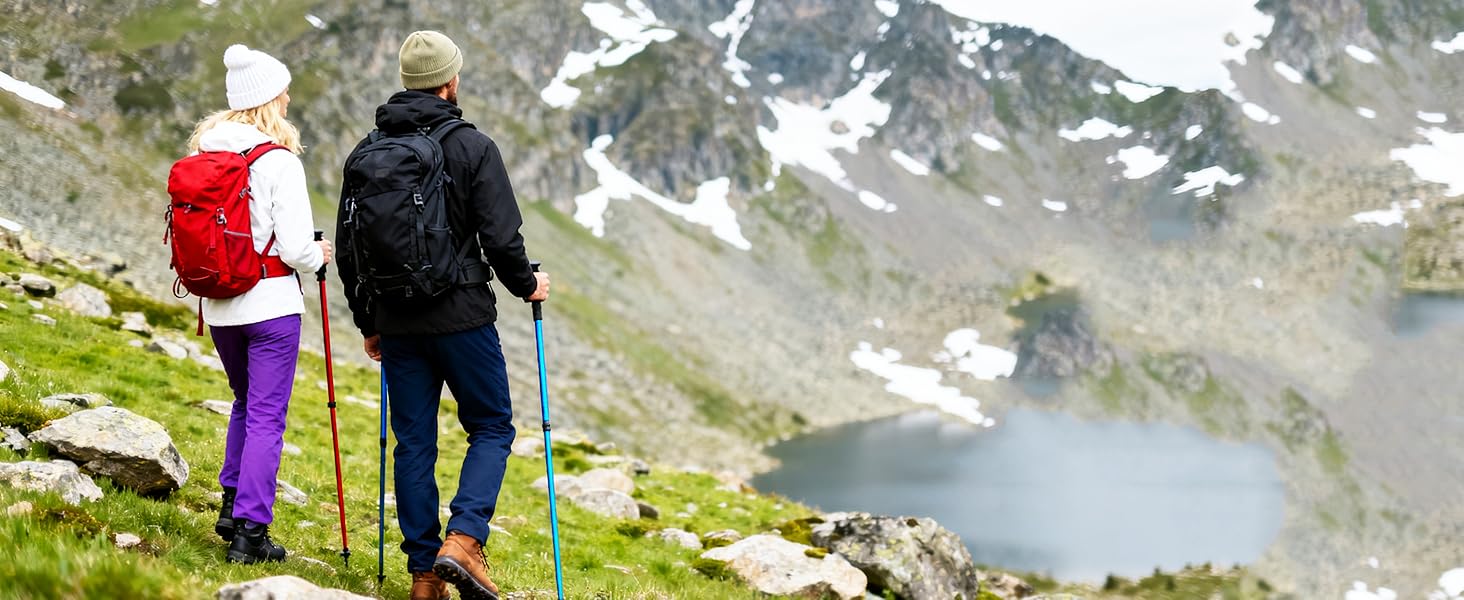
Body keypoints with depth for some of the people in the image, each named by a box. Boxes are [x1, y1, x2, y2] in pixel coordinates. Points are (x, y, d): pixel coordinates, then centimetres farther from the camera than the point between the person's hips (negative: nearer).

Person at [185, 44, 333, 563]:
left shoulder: (203, 154, 3)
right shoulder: (278, 162, -15)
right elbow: (295, 249, -17)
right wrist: (318, 256, 5)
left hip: (217, 304, 6)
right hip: (270, 303, -6)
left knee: (246, 403, 25)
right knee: (266, 416, 0)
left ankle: (232, 505, 22)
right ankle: (251, 532, -1)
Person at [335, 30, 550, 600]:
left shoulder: (366, 152, 6)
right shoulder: (472, 148, -8)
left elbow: (347, 247, 10)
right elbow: (501, 237, -12)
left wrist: (369, 323, 20)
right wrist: (527, 286, 7)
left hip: (397, 321, 4)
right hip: (462, 317, -4)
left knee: (413, 442, 10)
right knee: (492, 428, 9)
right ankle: (462, 539, -10)